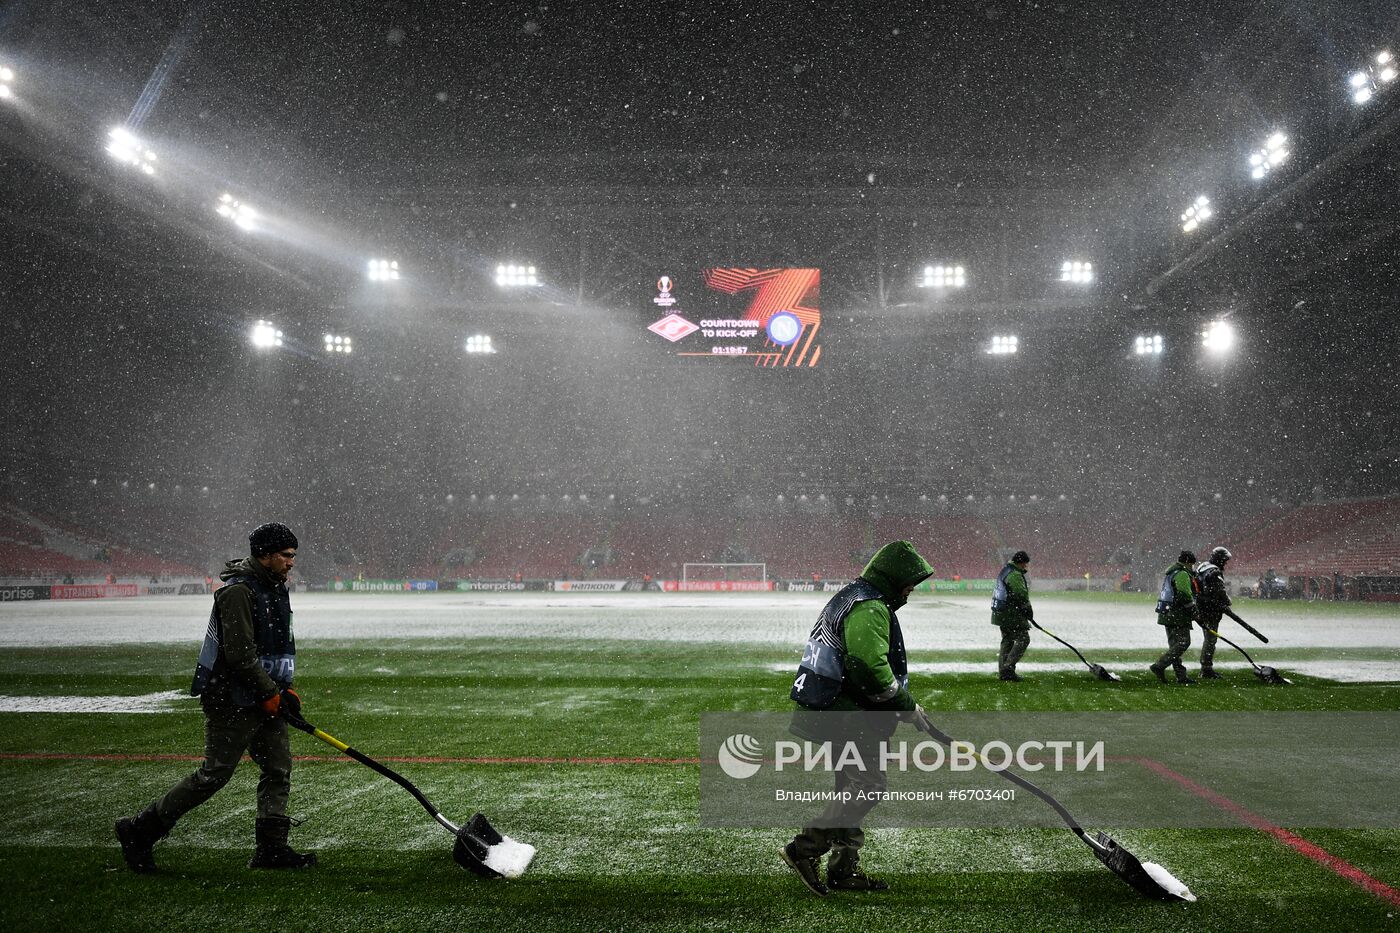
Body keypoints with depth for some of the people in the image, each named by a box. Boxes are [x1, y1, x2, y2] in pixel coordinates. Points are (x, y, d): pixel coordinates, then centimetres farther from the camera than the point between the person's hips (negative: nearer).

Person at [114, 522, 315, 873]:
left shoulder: (275, 589, 14)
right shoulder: (238, 591, -17)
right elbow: (240, 654, -23)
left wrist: (286, 690, 10)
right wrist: (273, 694, -18)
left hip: (264, 699, 9)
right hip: (230, 700, -9)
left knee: (279, 768, 6)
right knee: (215, 774, -4)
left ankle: (271, 848, 12)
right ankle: (139, 830, 11)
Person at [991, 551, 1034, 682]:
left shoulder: (1005, 570, 15)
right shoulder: (1015, 575, -17)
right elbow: (1022, 595, -21)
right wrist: (1029, 612, -6)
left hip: (1000, 612, 10)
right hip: (1011, 613, -10)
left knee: (1007, 640, 14)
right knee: (1023, 638, -5)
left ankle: (1003, 672, 15)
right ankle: (1008, 667, -9)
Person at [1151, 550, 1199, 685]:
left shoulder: (1171, 572, 19)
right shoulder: (1182, 574, -13)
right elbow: (1186, 596, -22)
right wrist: (1194, 612, -10)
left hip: (1167, 614, 10)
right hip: (1178, 615, -10)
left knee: (1175, 644, 10)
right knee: (1183, 642, -9)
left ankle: (1181, 675, 12)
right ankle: (1160, 666, -15)